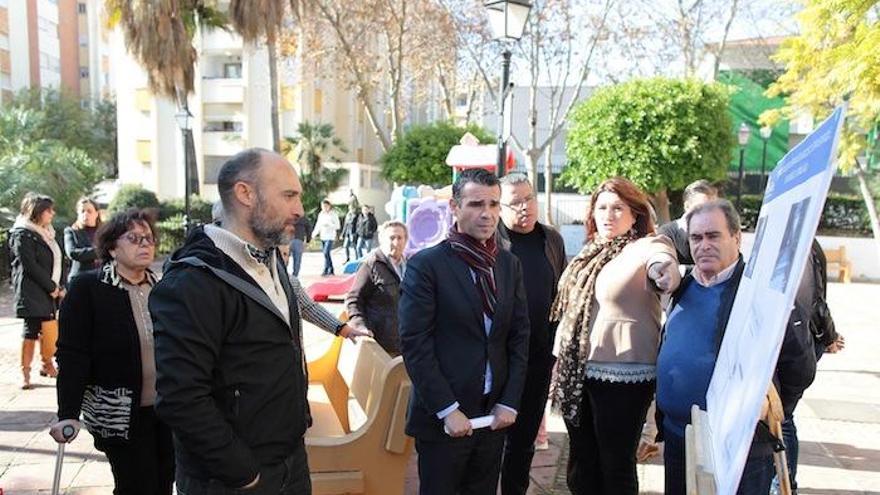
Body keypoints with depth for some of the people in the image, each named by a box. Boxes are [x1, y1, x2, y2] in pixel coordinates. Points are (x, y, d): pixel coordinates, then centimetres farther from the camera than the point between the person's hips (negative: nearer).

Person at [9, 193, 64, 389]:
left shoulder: (47, 233, 17)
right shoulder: (22, 235, -8)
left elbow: (57, 262, 15)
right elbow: (30, 266, -15)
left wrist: (60, 287, 3)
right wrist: (52, 287, -12)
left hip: (51, 291, 7)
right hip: (33, 293, -7)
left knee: (49, 330, 6)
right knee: (31, 330, -4)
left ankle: (47, 364, 19)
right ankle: (25, 373, 5)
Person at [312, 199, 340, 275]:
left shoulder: (333, 214, -5)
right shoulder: (321, 214, 11)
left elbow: (337, 226, -7)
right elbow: (318, 225, 15)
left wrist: (329, 225, -22)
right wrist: (314, 233, 1)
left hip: (330, 237, -6)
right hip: (322, 236, 6)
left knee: (326, 253, -16)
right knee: (326, 253, 9)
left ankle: (325, 270, -14)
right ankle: (331, 270, 19)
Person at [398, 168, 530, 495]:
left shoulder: (510, 264, 7)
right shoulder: (426, 265, -10)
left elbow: (519, 337, 8)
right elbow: (414, 345, -13)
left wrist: (510, 402, 1)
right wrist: (448, 410, -14)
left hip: (494, 415, 5)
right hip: (443, 418, -4)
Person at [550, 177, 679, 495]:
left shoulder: (647, 248, -9)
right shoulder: (591, 253, 12)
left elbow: (670, 277, -30)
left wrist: (665, 272, -51)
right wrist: (563, 361, 14)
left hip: (622, 376, -7)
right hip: (577, 372, 7)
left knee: (616, 467, 8)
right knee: (581, 463, 19)